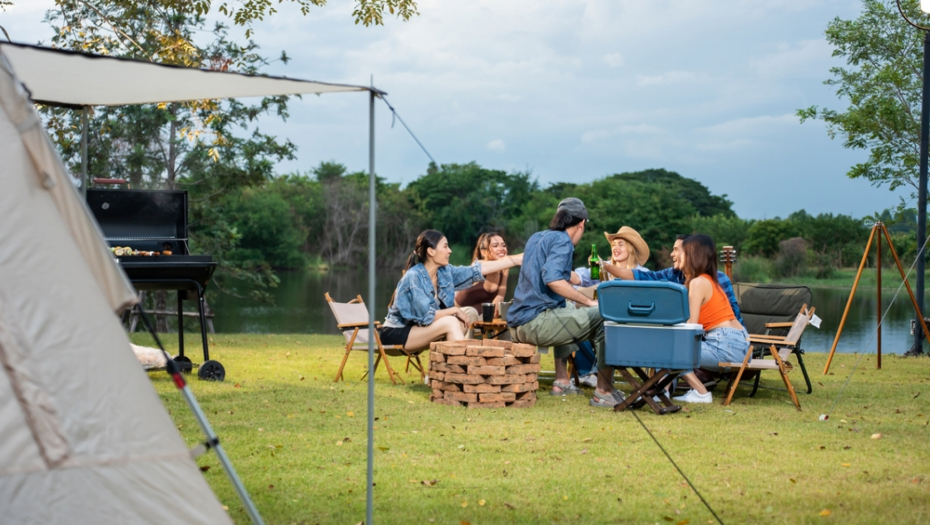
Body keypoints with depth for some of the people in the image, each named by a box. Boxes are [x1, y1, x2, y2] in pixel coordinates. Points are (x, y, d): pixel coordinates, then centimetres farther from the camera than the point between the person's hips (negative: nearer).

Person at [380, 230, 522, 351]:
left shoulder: (445, 272, 0)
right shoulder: (414, 277, -22)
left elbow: (481, 269, 0)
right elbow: (426, 316, -26)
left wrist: (520, 259, -1)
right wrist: (455, 310, -14)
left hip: (419, 329, 9)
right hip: (396, 334, -9)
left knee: (470, 313, -4)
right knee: (450, 322, -26)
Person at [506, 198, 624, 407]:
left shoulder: (535, 238, 19)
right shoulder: (562, 240, -7)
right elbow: (552, 279, -24)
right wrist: (588, 301, -19)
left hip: (517, 325, 10)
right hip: (536, 322, -10)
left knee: (568, 313, 36)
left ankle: (561, 382, 31)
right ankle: (603, 391, -10)